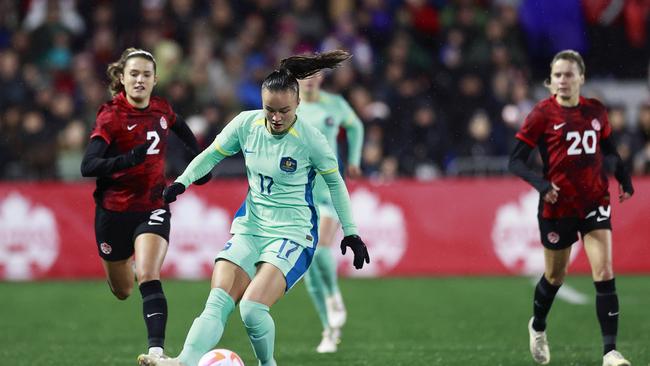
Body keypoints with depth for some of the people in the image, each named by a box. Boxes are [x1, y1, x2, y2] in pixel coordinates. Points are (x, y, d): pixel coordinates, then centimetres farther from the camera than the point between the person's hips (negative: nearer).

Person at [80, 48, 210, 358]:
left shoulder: (161, 110, 0)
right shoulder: (111, 116, -15)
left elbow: (180, 128, 27)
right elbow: (87, 167, -26)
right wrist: (128, 160, -39)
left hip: (153, 208, 1)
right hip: (114, 211, -1)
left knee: (148, 277, -23)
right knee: (122, 291, 16)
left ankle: (156, 350, -30)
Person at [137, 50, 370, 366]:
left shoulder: (310, 139, -14)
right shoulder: (247, 124, -4)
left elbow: (335, 182, 1)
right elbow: (213, 154, 14)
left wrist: (350, 232, 6)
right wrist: (182, 182, 2)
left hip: (293, 233, -4)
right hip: (250, 227, 4)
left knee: (252, 309, -23)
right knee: (217, 302, -16)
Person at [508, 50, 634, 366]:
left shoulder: (596, 112, 1)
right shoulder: (542, 114, -10)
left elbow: (609, 148, 20)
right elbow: (516, 161, -10)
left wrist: (624, 179, 9)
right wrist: (541, 185, -25)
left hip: (595, 203, 2)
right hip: (557, 207, -2)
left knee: (604, 274, -12)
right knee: (555, 276, 14)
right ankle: (537, 327, 44)